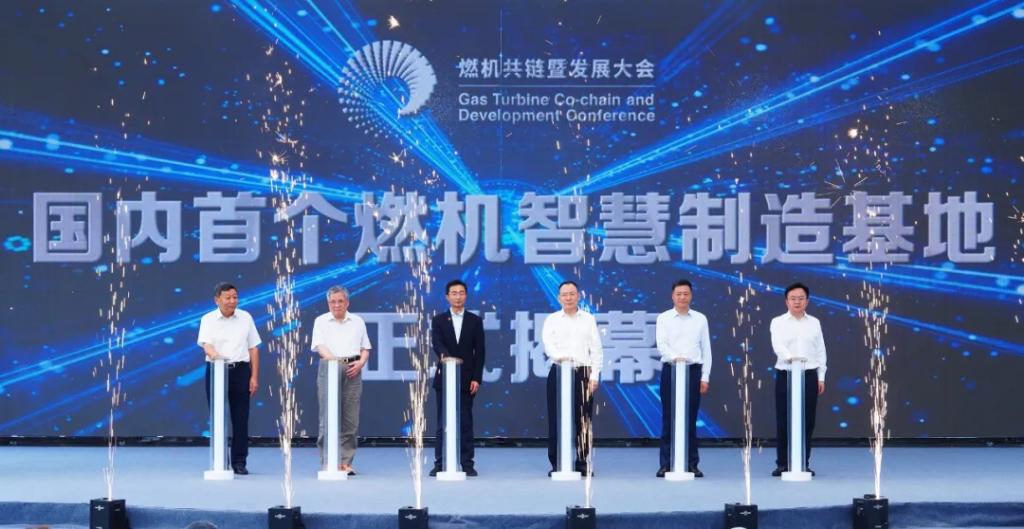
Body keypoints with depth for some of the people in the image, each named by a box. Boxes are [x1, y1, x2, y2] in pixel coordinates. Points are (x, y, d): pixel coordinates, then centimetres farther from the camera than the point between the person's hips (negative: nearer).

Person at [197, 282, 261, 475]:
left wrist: (254, 376, 2)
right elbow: (205, 343, -14)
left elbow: (253, 348, 8)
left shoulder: (245, 318, 7)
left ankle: (239, 462, 6)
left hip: (240, 370, 1)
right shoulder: (208, 319, 2)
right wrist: (213, 353, -38)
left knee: (240, 418, 0)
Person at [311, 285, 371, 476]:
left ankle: (346, 462, 5)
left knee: (350, 420, 1)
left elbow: (365, 348, 16)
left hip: (352, 370, 2)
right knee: (329, 418, -6)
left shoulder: (358, 322, 15)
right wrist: (333, 359, -25)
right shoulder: (321, 321, 7)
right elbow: (319, 345, -6)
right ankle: (329, 462, -5)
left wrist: (360, 362, -5)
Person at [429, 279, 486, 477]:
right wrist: (444, 355, -34)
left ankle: (467, 463, 3)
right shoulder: (438, 320, 5)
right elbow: (436, 343, -11)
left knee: (465, 422, 1)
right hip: (444, 378, 0)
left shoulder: (475, 321, 5)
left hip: (466, 379, 0)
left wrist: (477, 378, -5)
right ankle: (440, 463, 4)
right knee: (443, 422, 2)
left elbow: (480, 351, 3)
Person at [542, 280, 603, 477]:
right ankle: (556, 464, 4)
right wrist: (559, 356, -29)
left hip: (583, 373, 1)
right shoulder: (552, 320, 7)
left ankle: (583, 463, 7)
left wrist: (595, 375, -1)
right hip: (559, 372, 0)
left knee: (583, 419, 0)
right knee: (556, 419, -1)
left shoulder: (588, 319, 10)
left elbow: (596, 349, 7)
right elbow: (548, 344, -8)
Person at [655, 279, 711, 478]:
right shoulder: (664, 318, 4)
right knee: (668, 418, 0)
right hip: (670, 370, -1)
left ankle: (692, 464, 7)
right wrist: (675, 357, -29)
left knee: (690, 419, 3)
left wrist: (705, 377, 3)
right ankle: (666, 464, 3)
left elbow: (706, 349, 9)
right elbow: (661, 344, -10)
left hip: (693, 371, 1)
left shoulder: (700, 319, 9)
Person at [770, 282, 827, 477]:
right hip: (785, 375, -2)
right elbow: (777, 345, -17)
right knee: (783, 422, -1)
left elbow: (820, 351, 11)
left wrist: (821, 377, 6)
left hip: (809, 376, 2)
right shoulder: (778, 322, 0)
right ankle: (782, 464, 6)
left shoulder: (814, 323, 10)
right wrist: (790, 357, -37)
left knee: (807, 422, 3)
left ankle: (803, 463, 11)